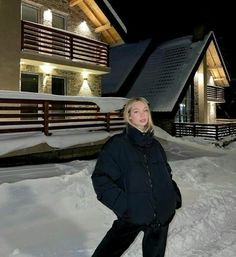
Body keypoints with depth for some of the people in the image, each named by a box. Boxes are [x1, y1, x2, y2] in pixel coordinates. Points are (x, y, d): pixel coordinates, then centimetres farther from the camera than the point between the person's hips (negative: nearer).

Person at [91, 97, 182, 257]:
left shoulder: (155, 145, 8)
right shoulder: (117, 144, -9)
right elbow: (101, 178, -12)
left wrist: (175, 197, 6)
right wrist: (123, 204, -20)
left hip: (162, 215, 5)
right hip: (132, 215, -5)